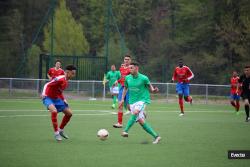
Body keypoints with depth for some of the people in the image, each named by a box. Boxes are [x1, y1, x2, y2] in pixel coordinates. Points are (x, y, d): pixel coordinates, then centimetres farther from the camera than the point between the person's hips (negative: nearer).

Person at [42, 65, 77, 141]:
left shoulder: (66, 82, 6)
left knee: (69, 113, 8)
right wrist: (44, 94, -34)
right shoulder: (59, 79, -22)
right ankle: (56, 133, -25)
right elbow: (47, 85, -23)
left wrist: (64, 100, 13)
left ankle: (61, 130, 26)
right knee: (54, 111, -36)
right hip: (48, 98, -9)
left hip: (56, 99, 9)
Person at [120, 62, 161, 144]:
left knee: (135, 112, -33)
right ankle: (156, 136, 7)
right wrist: (122, 99, 12)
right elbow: (125, 88, 17)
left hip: (143, 99, -5)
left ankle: (125, 131, -37)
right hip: (132, 101, 5)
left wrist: (153, 90, -17)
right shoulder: (128, 78, 3)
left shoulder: (143, 78, -10)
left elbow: (149, 86, 4)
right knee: (141, 121, -1)